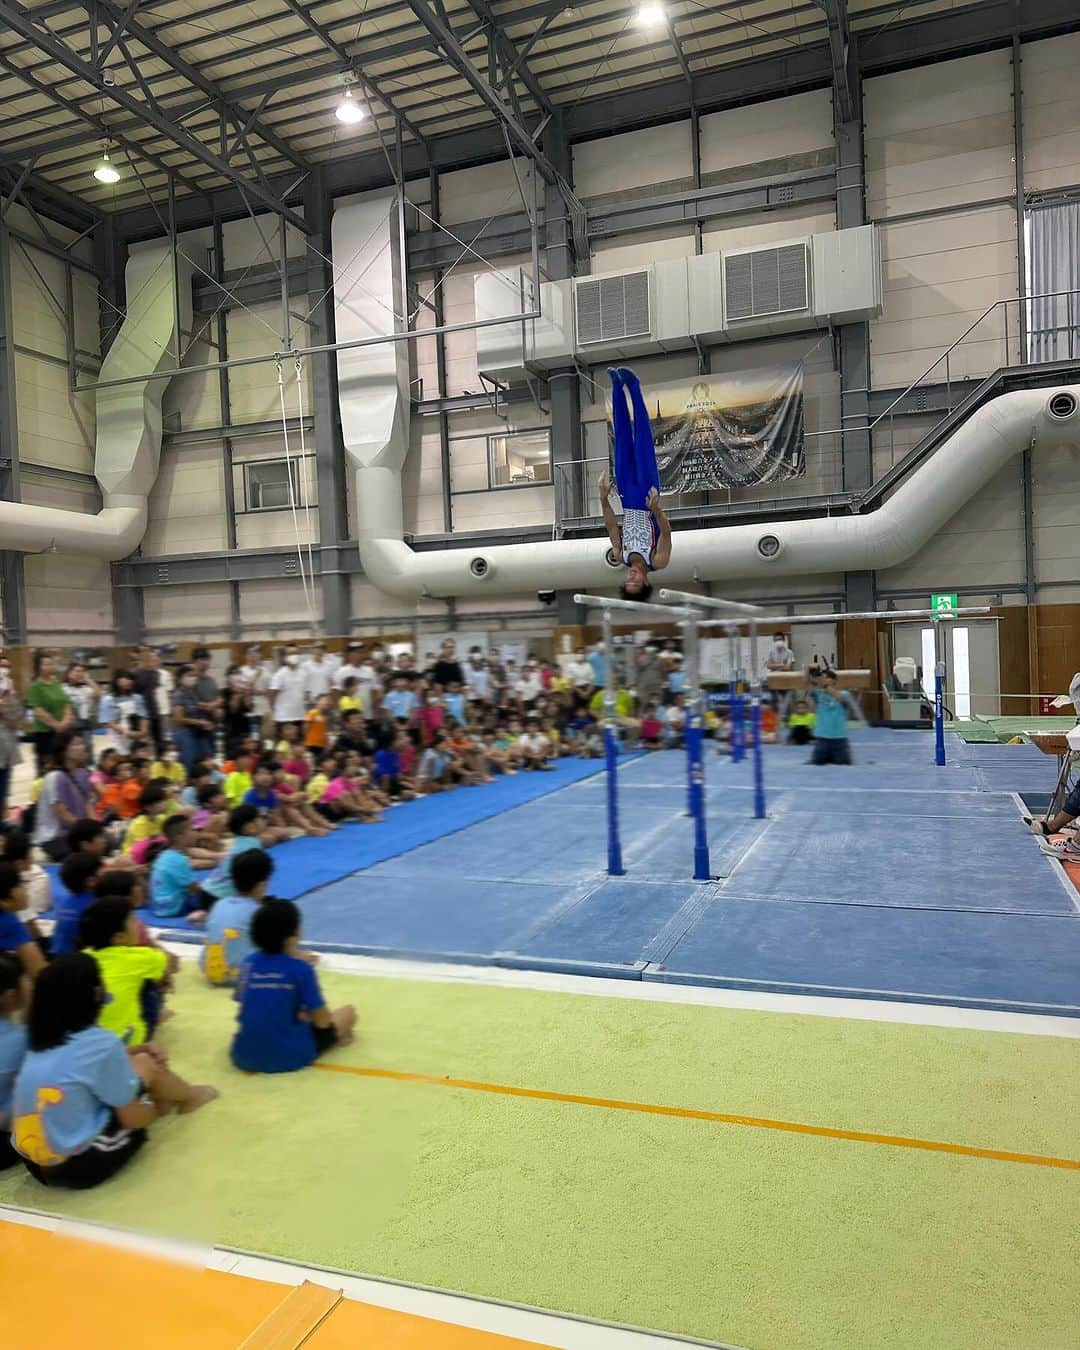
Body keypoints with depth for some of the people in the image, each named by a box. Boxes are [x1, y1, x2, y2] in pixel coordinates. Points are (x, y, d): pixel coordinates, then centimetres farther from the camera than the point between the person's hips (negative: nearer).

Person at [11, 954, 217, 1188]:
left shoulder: (40, 1037, 0)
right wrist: (159, 1108, 12)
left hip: (34, 1163, 7)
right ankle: (190, 1098, 33)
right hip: (80, 1165, -7)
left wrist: (138, 1050, 13)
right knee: (146, 1065, 5)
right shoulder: (101, 1044, -21)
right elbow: (131, 1118, -8)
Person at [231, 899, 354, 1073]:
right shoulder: (300, 969, -14)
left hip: (244, 1057, 4)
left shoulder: (248, 962, 0)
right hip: (289, 1057, -4)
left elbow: (252, 1010, 12)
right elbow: (322, 1022, -8)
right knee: (349, 1012, 16)